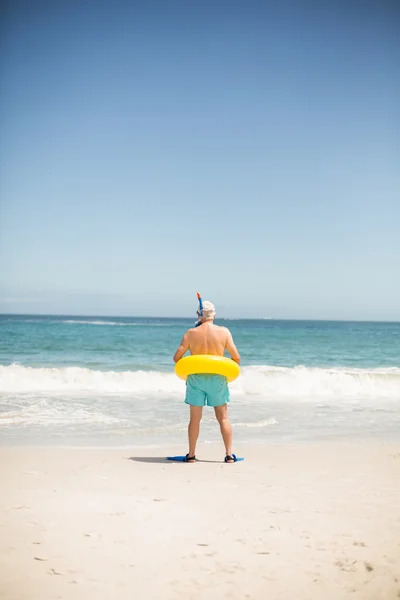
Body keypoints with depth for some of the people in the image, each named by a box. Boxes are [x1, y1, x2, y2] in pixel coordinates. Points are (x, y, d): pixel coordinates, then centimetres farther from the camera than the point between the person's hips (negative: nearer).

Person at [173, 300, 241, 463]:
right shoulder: (223, 332, -5)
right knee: (223, 417, 9)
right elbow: (236, 358, -5)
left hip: (195, 378, 0)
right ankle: (229, 454, 7)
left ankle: (191, 455, 14)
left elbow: (176, 357, -1)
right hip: (217, 378, 0)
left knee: (195, 419, 9)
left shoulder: (191, 333, -4)